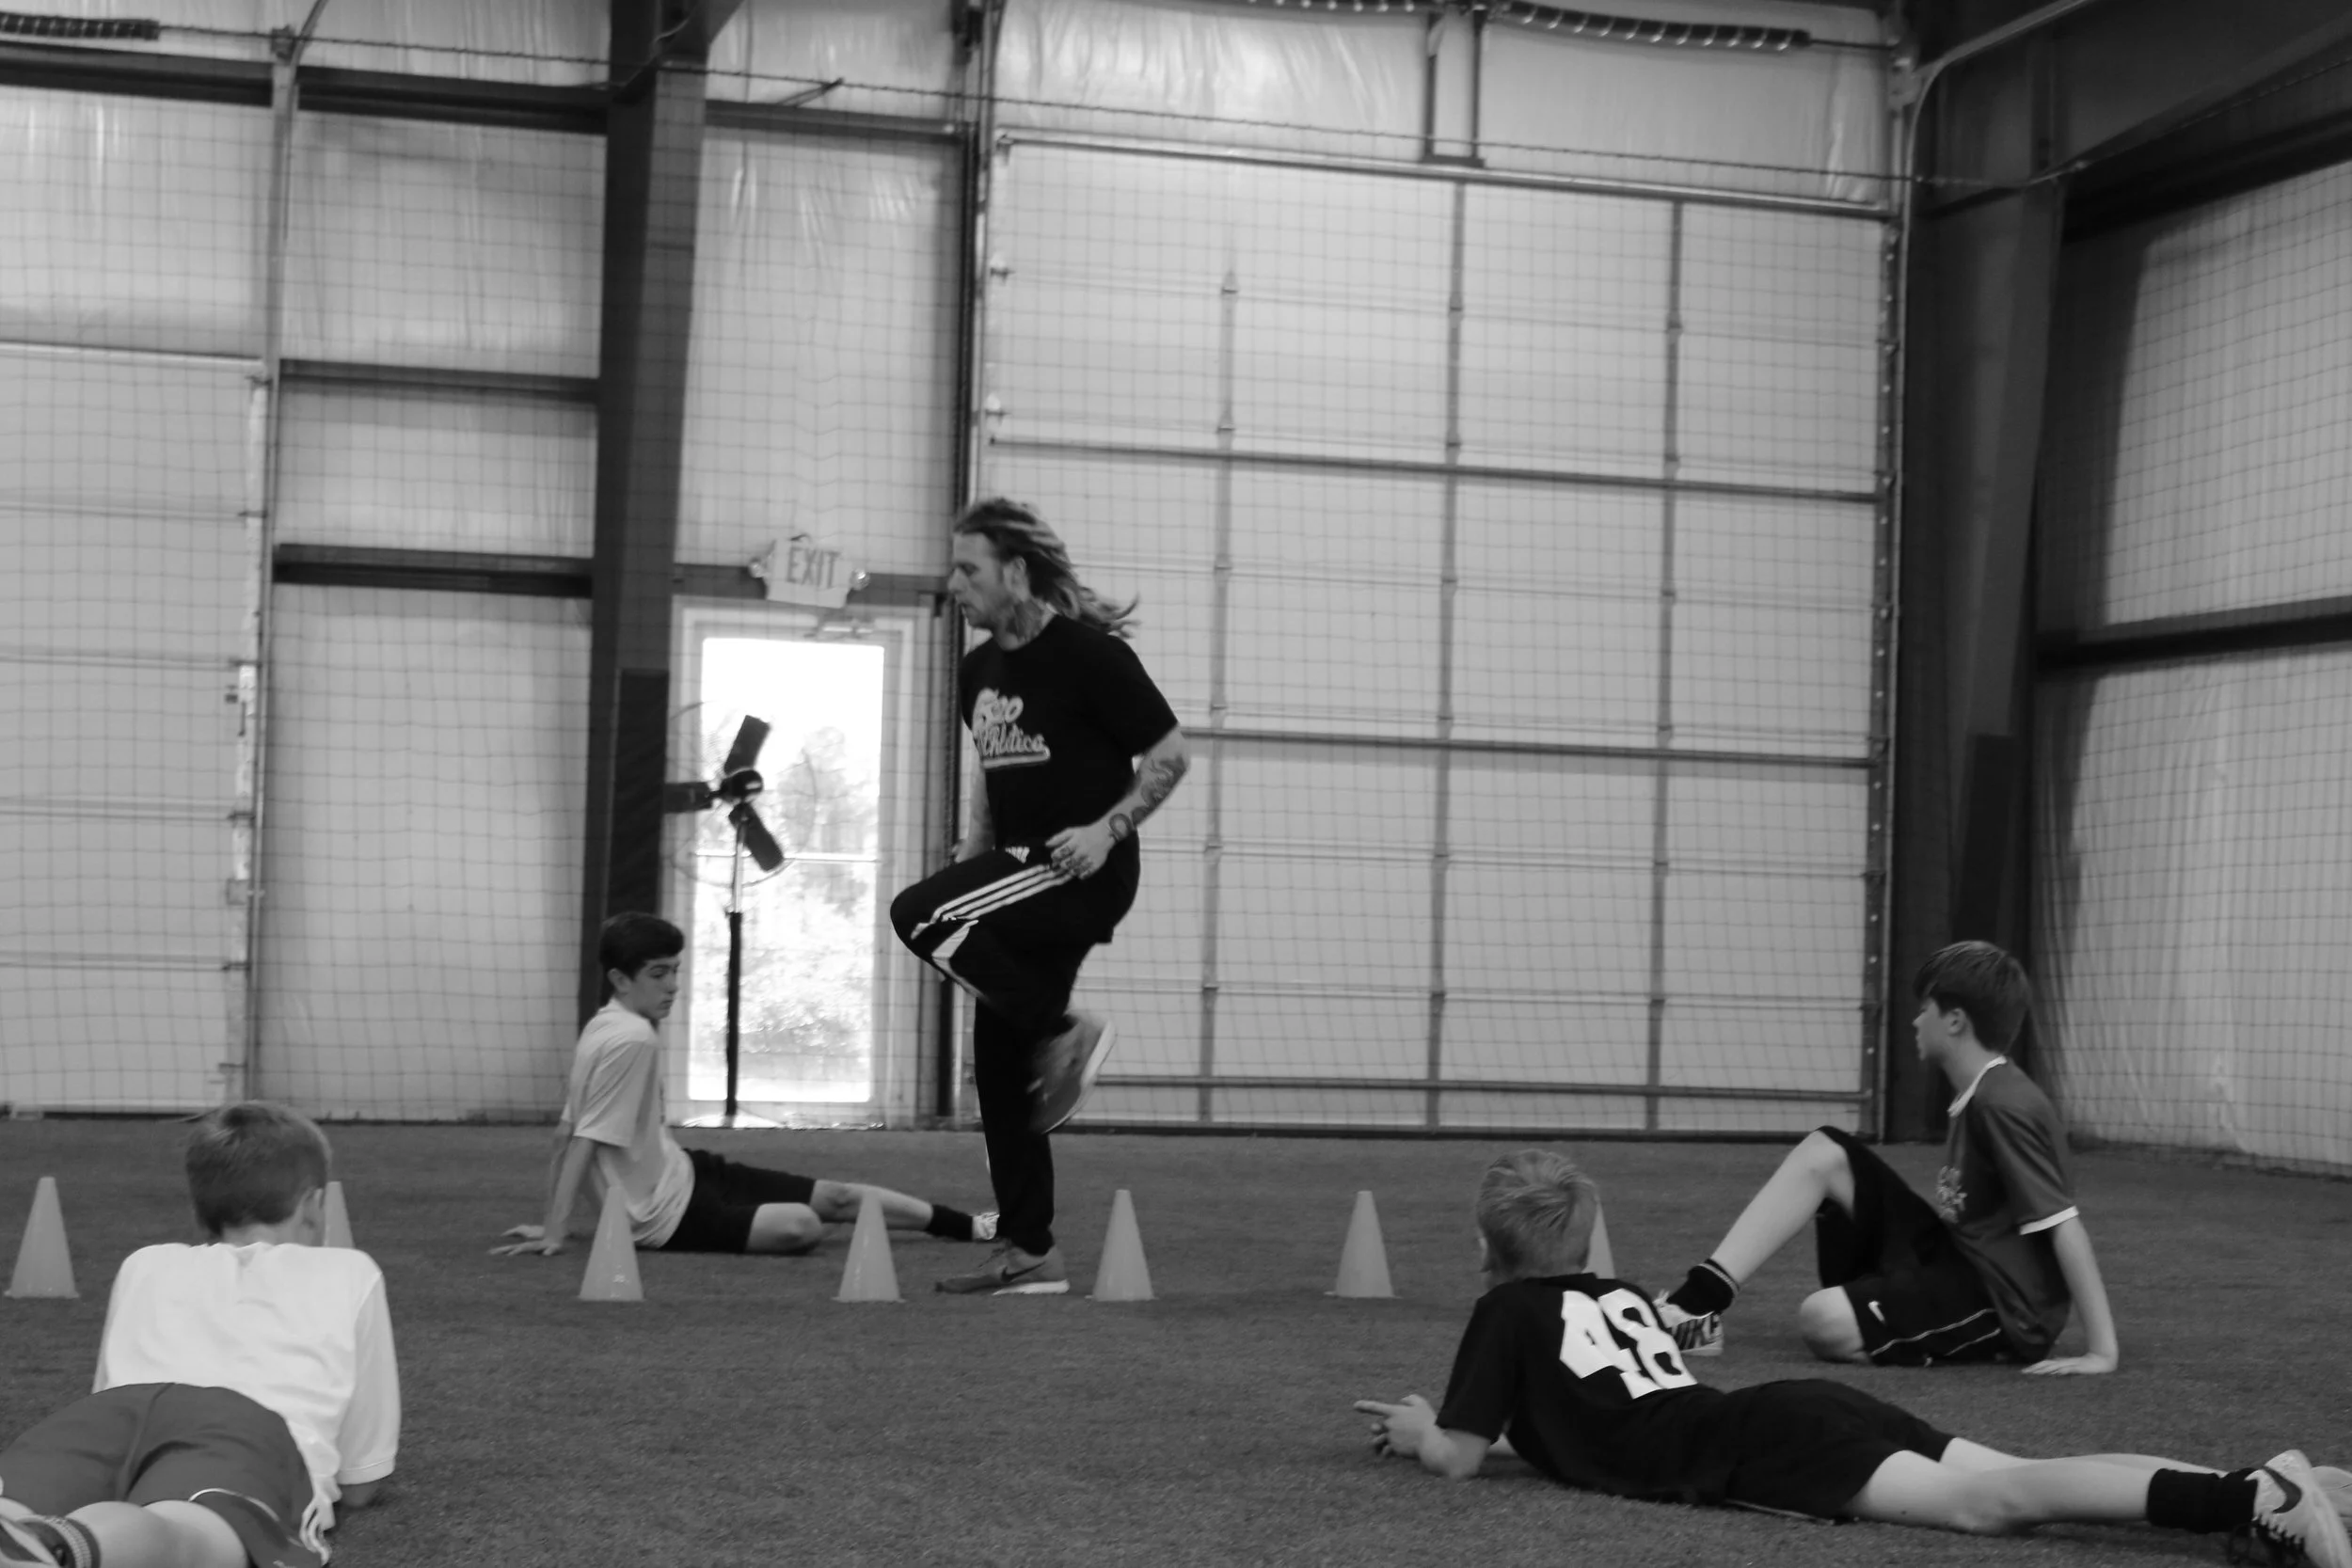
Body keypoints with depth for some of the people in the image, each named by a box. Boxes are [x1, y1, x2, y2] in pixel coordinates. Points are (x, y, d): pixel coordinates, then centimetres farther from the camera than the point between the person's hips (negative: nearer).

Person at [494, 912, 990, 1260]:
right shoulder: (632, 1039, -25)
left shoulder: (604, 1028, 5)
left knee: (837, 1196, 8)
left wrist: (553, 1222, 10)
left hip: (680, 1173, 9)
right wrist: (553, 1234, -24)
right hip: (665, 1215, -9)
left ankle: (972, 1227, 16)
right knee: (802, 1226, -28)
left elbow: (566, 1134, 8)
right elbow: (583, 1140, -25)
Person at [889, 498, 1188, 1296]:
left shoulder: (1088, 654, -11)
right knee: (1000, 1067, 6)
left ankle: (1064, 1033, -15)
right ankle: (1029, 1256, 14)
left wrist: (1108, 828, -19)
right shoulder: (978, 670, 12)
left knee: (920, 915, -27)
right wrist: (976, 848, 11)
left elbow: (1169, 755, -8)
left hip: (1082, 870, -8)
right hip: (1021, 873, 8)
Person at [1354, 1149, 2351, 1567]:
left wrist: (1417, 1433, 34)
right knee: (2013, 1482, -4)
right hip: (1809, 1411, 8)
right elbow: (1585, 1407, 49)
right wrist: (1439, 1419, 50)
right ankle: (2266, 1480, -21)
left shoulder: (1507, 1311, 11)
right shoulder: (1621, 1294, 33)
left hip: (1744, 1453, -8)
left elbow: (1458, 1456, 9)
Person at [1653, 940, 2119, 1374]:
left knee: (1823, 1321, -32)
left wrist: (2102, 1352, -27)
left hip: (2004, 1309, -10)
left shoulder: (2003, 1105, -20)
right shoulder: (1979, 1093, 11)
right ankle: (1696, 1306, -7)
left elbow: (2063, 1224, -24)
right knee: (1823, 1154, 0)